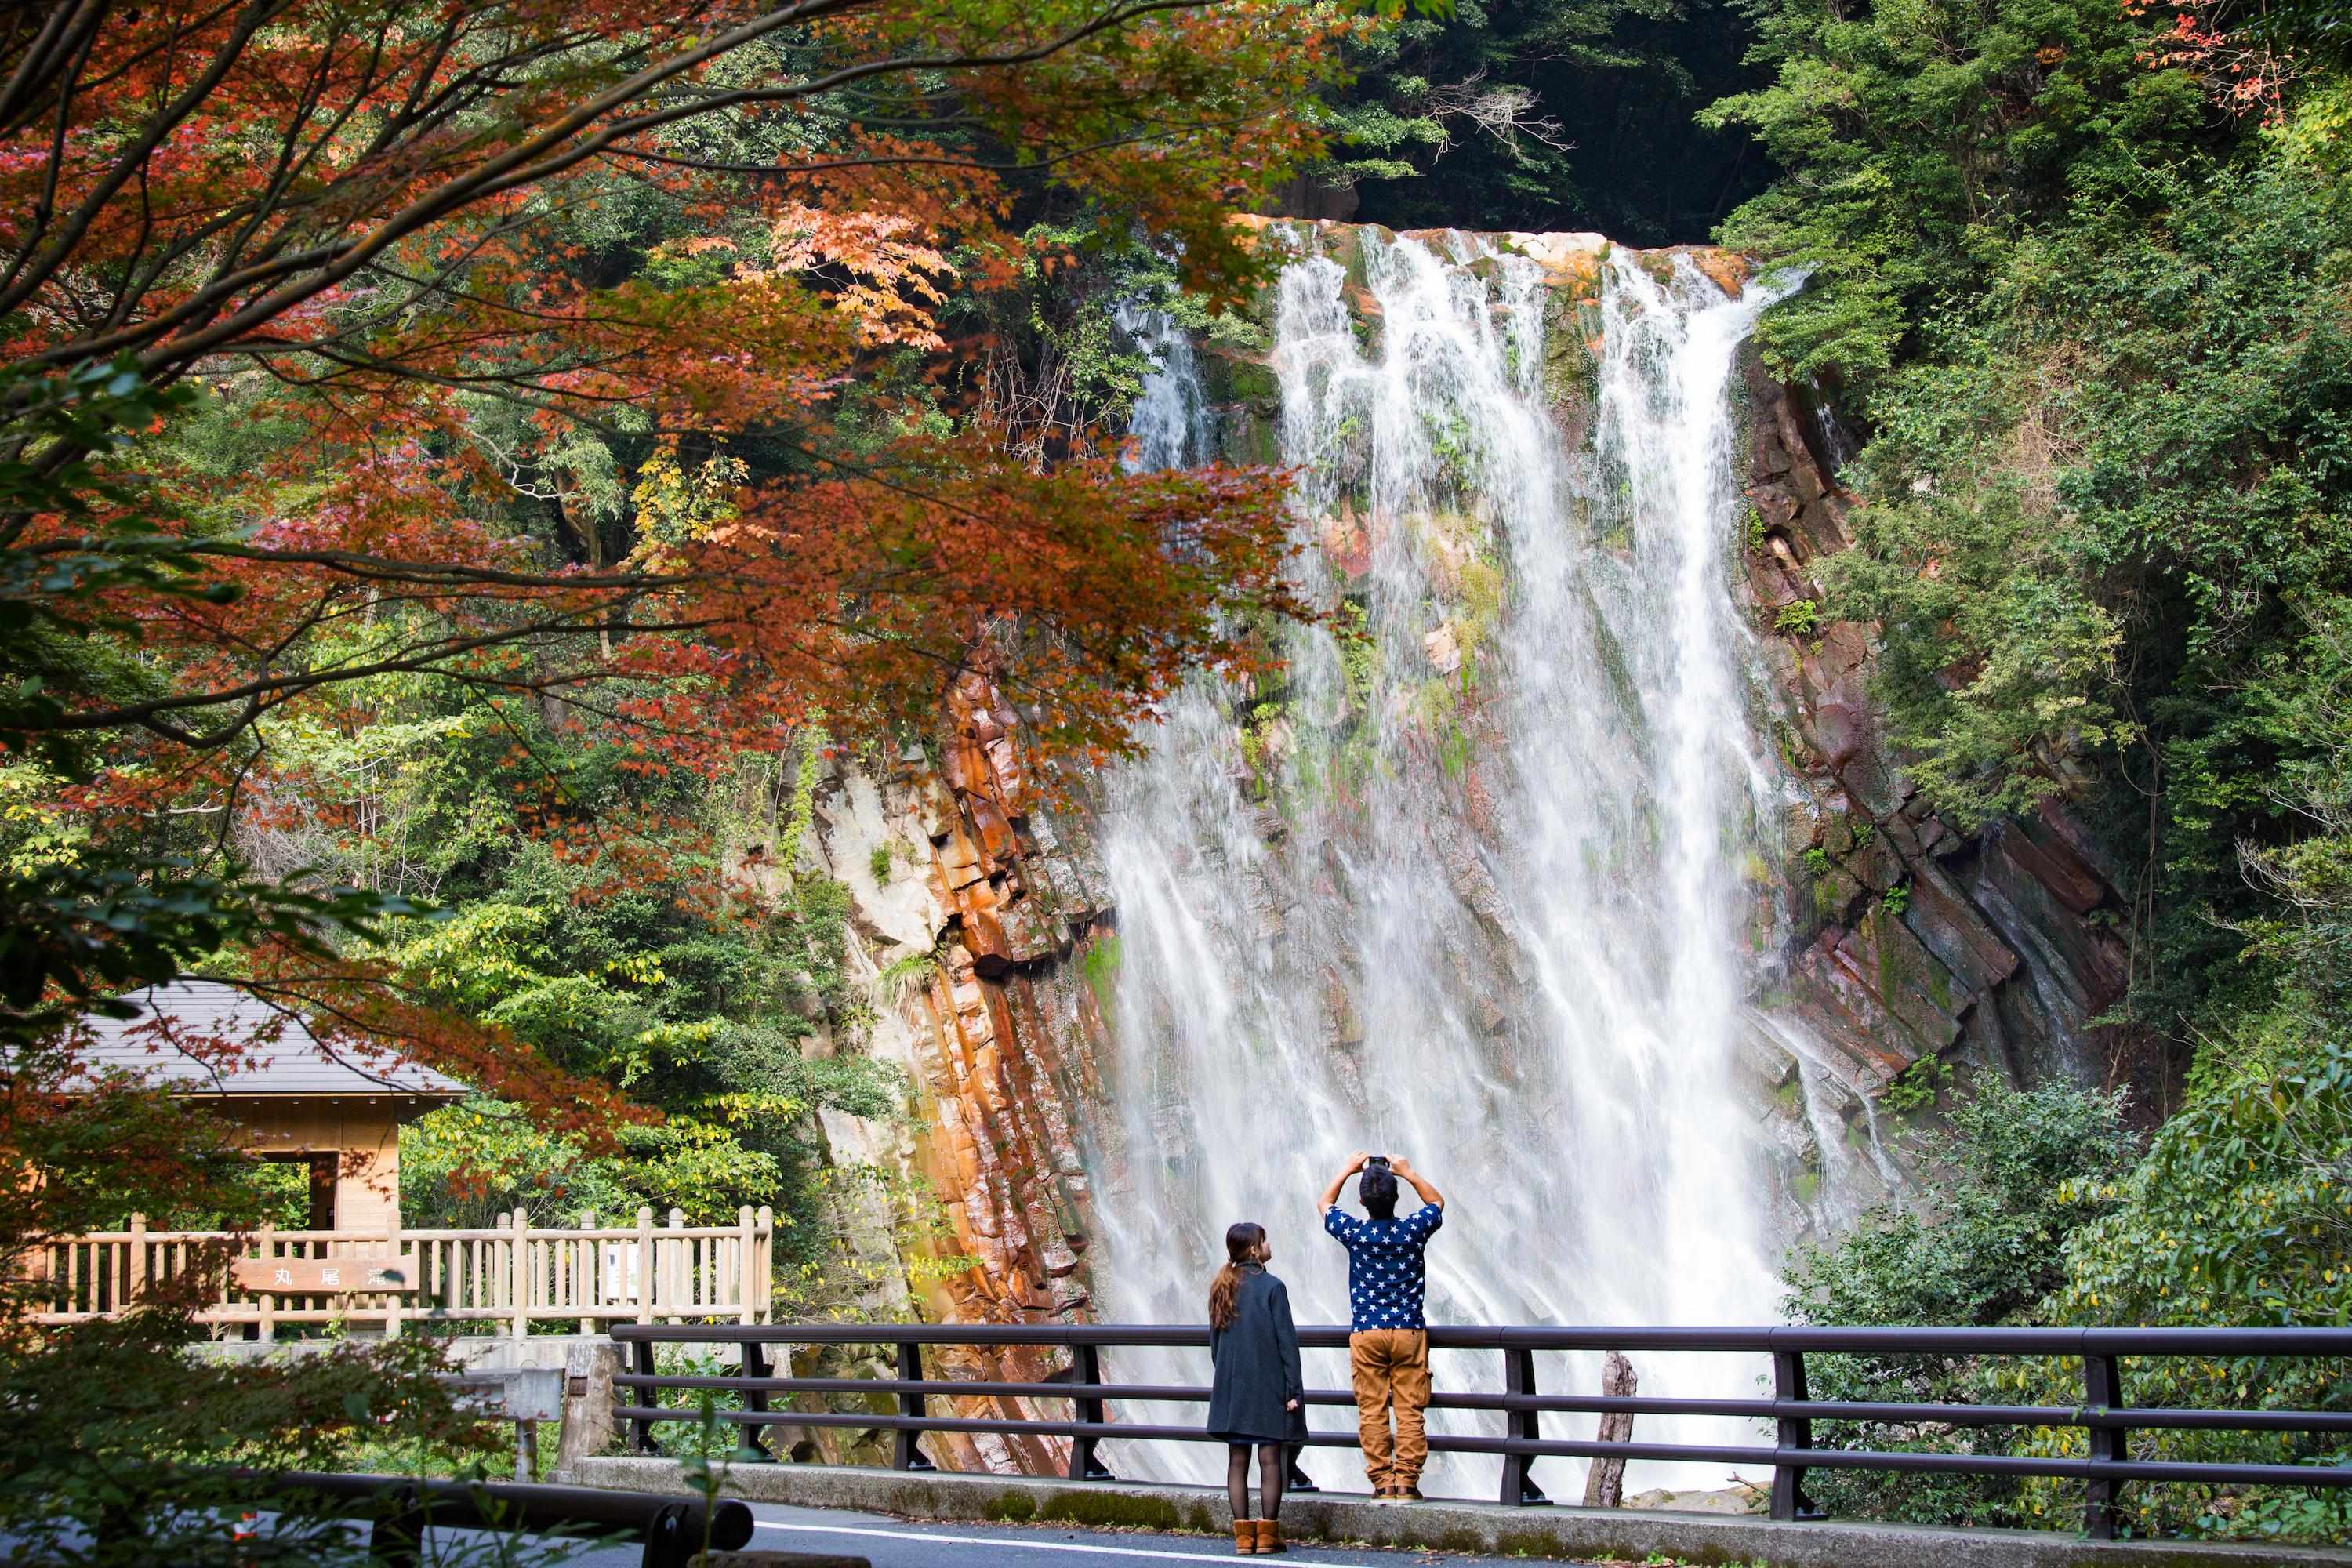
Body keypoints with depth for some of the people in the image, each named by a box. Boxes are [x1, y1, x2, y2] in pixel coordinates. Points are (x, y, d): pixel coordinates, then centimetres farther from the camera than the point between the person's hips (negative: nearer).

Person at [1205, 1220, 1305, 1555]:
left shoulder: (1222, 1289, 7)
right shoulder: (1271, 1287, -10)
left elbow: (1214, 1341, 12)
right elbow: (1286, 1341, -11)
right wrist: (1294, 1389, -8)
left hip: (1231, 1387, 5)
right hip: (1268, 1386, -5)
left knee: (1237, 1460, 6)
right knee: (1270, 1458, 0)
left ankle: (1243, 1534, 6)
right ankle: (1267, 1534, -1)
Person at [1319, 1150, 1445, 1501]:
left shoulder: (1354, 1232, -6)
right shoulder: (1413, 1229, -6)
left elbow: (1326, 1204, 16)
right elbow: (1436, 1202, 17)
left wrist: (1348, 1169, 23)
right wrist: (1409, 1173, 21)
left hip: (1365, 1334, 0)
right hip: (1408, 1331, 0)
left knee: (1371, 1411, 3)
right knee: (1410, 1410, 1)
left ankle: (1382, 1482, 0)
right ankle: (1406, 1481, -3)